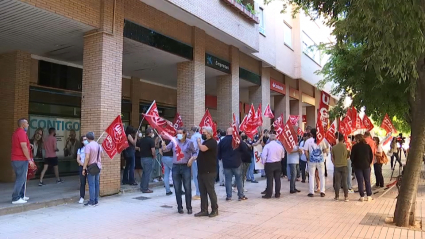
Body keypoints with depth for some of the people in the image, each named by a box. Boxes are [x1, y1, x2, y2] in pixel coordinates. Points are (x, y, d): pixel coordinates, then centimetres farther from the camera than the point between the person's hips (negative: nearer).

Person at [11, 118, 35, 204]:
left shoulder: (16, 132, 17)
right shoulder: (22, 133, -15)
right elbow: (24, 147, -20)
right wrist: (29, 159, -17)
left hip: (16, 159, 10)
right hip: (21, 160, -10)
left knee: (21, 178, 16)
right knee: (21, 179, -7)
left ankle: (21, 196, 23)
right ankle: (15, 198, -6)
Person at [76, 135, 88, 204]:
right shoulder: (80, 149, 11)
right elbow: (78, 159, 6)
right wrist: (82, 164, -10)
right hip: (82, 167, 2)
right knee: (82, 183, 2)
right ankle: (82, 197, 8)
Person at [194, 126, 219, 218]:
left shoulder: (212, 142, -12)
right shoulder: (205, 142, 17)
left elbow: (202, 148, -28)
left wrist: (198, 141, -10)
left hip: (209, 172, -9)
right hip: (202, 171, 9)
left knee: (210, 191, 0)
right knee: (202, 192, 10)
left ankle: (215, 210, 12)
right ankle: (204, 210, 17)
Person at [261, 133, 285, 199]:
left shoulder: (267, 146, -11)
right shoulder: (280, 146, 1)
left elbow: (263, 155, -13)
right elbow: (282, 156, 9)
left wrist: (264, 162, 1)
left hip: (269, 164, -4)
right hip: (278, 164, 4)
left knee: (269, 180, 1)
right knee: (277, 179, 9)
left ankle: (269, 194, 6)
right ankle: (277, 194, 16)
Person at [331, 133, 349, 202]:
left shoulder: (334, 147, -3)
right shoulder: (345, 146, -8)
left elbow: (332, 158, 2)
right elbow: (347, 155, 2)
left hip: (336, 166, 1)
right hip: (344, 165, -1)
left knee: (337, 182, 6)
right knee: (344, 181, 5)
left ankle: (337, 196, 10)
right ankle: (346, 197, 8)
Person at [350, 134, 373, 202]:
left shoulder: (355, 147, -10)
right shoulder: (367, 146, 0)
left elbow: (352, 157, -8)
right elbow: (371, 155, 5)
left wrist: (354, 163, 10)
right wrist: (369, 163, 17)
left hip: (358, 166, -3)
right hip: (366, 166, 3)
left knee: (360, 181, 3)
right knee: (367, 181, 10)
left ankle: (362, 196, 5)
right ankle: (369, 196, 13)